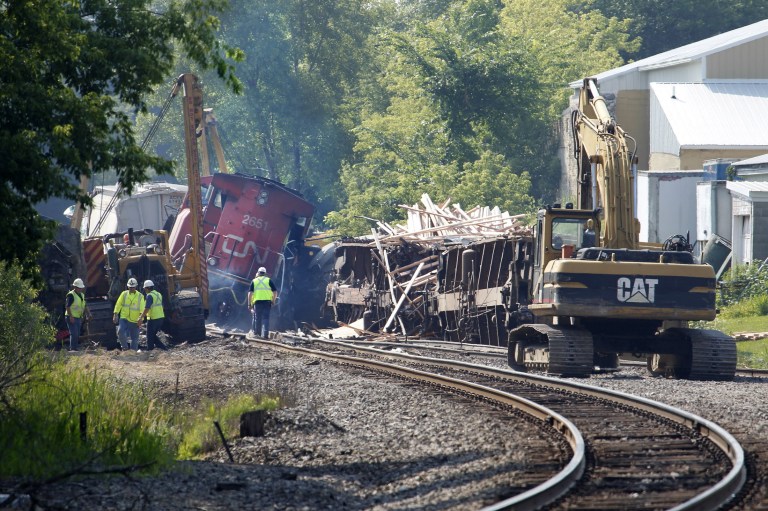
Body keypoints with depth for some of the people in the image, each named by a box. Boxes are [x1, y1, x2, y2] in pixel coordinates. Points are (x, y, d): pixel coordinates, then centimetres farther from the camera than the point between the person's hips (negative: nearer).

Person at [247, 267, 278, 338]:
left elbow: (250, 293, 2)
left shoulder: (254, 281, 9)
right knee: (265, 318, -1)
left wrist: (249, 304, 3)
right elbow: (275, 292, 2)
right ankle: (265, 334, -11)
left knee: (257, 318, 8)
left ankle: (256, 333, 14)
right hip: (267, 301, 0)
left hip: (257, 302, 0)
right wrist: (273, 300, 13)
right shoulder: (269, 280, 8)